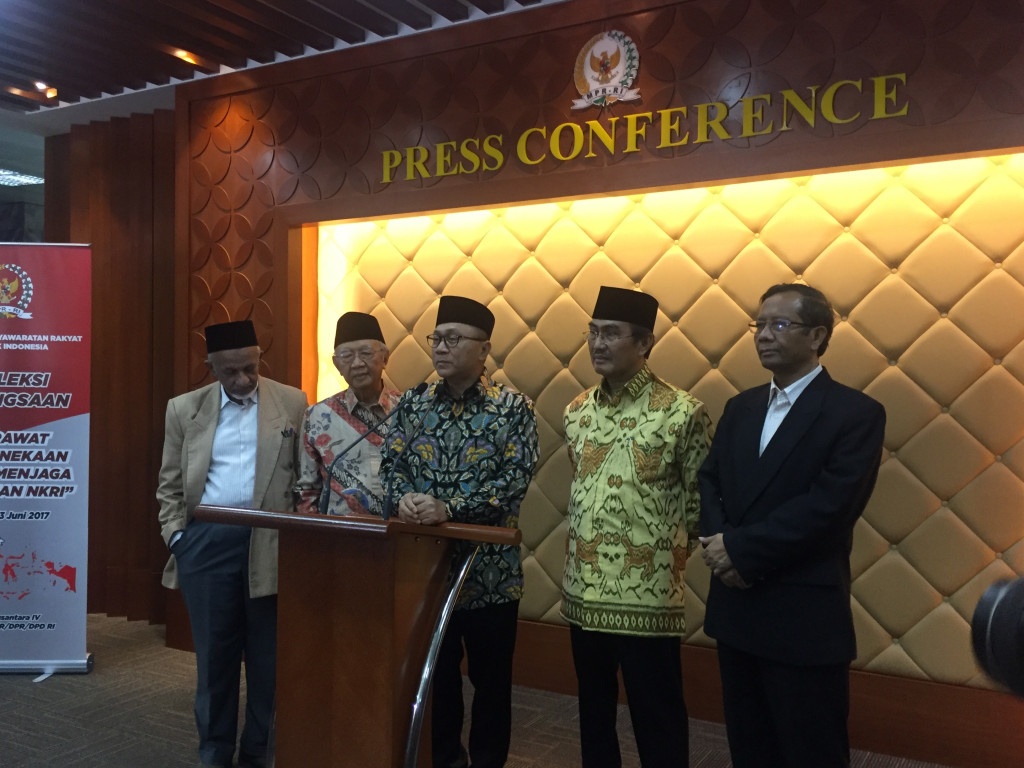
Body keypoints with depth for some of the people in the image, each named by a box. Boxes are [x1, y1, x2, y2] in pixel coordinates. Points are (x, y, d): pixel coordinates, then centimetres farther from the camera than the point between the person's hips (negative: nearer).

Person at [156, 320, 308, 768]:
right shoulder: (184, 409, 7)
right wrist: (176, 535, 1)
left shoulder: (292, 403, 2)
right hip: (206, 543, 1)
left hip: (271, 544, -1)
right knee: (213, 654, 11)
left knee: (268, 656, 8)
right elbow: (170, 485, 11)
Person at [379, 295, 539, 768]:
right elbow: (391, 464, 3)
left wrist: (448, 508, -25)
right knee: (434, 676, 17)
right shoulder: (412, 404, 5)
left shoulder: (514, 408, -6)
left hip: (489, 569, -3)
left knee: (491, 680, 12)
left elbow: (515, 480, -15)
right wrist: (404, 498, -20)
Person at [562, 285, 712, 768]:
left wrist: (670, 551, 0)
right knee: (593, 709, 19)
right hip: (584, 590, 5)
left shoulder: (681, 412, -11)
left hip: (648, 595, -5)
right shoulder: (577, 411, 6)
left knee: (657, 717, 8)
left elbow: (701, 495, -3)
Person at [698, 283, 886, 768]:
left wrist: (742, 548, -18)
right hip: (735, 607, 6)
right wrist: (718, 541, -12)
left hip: (804, 618, -6)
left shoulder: (856, 413, -9)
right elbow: (709, 480, 8)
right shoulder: (741, 407, 11)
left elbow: (829, 505, -19)